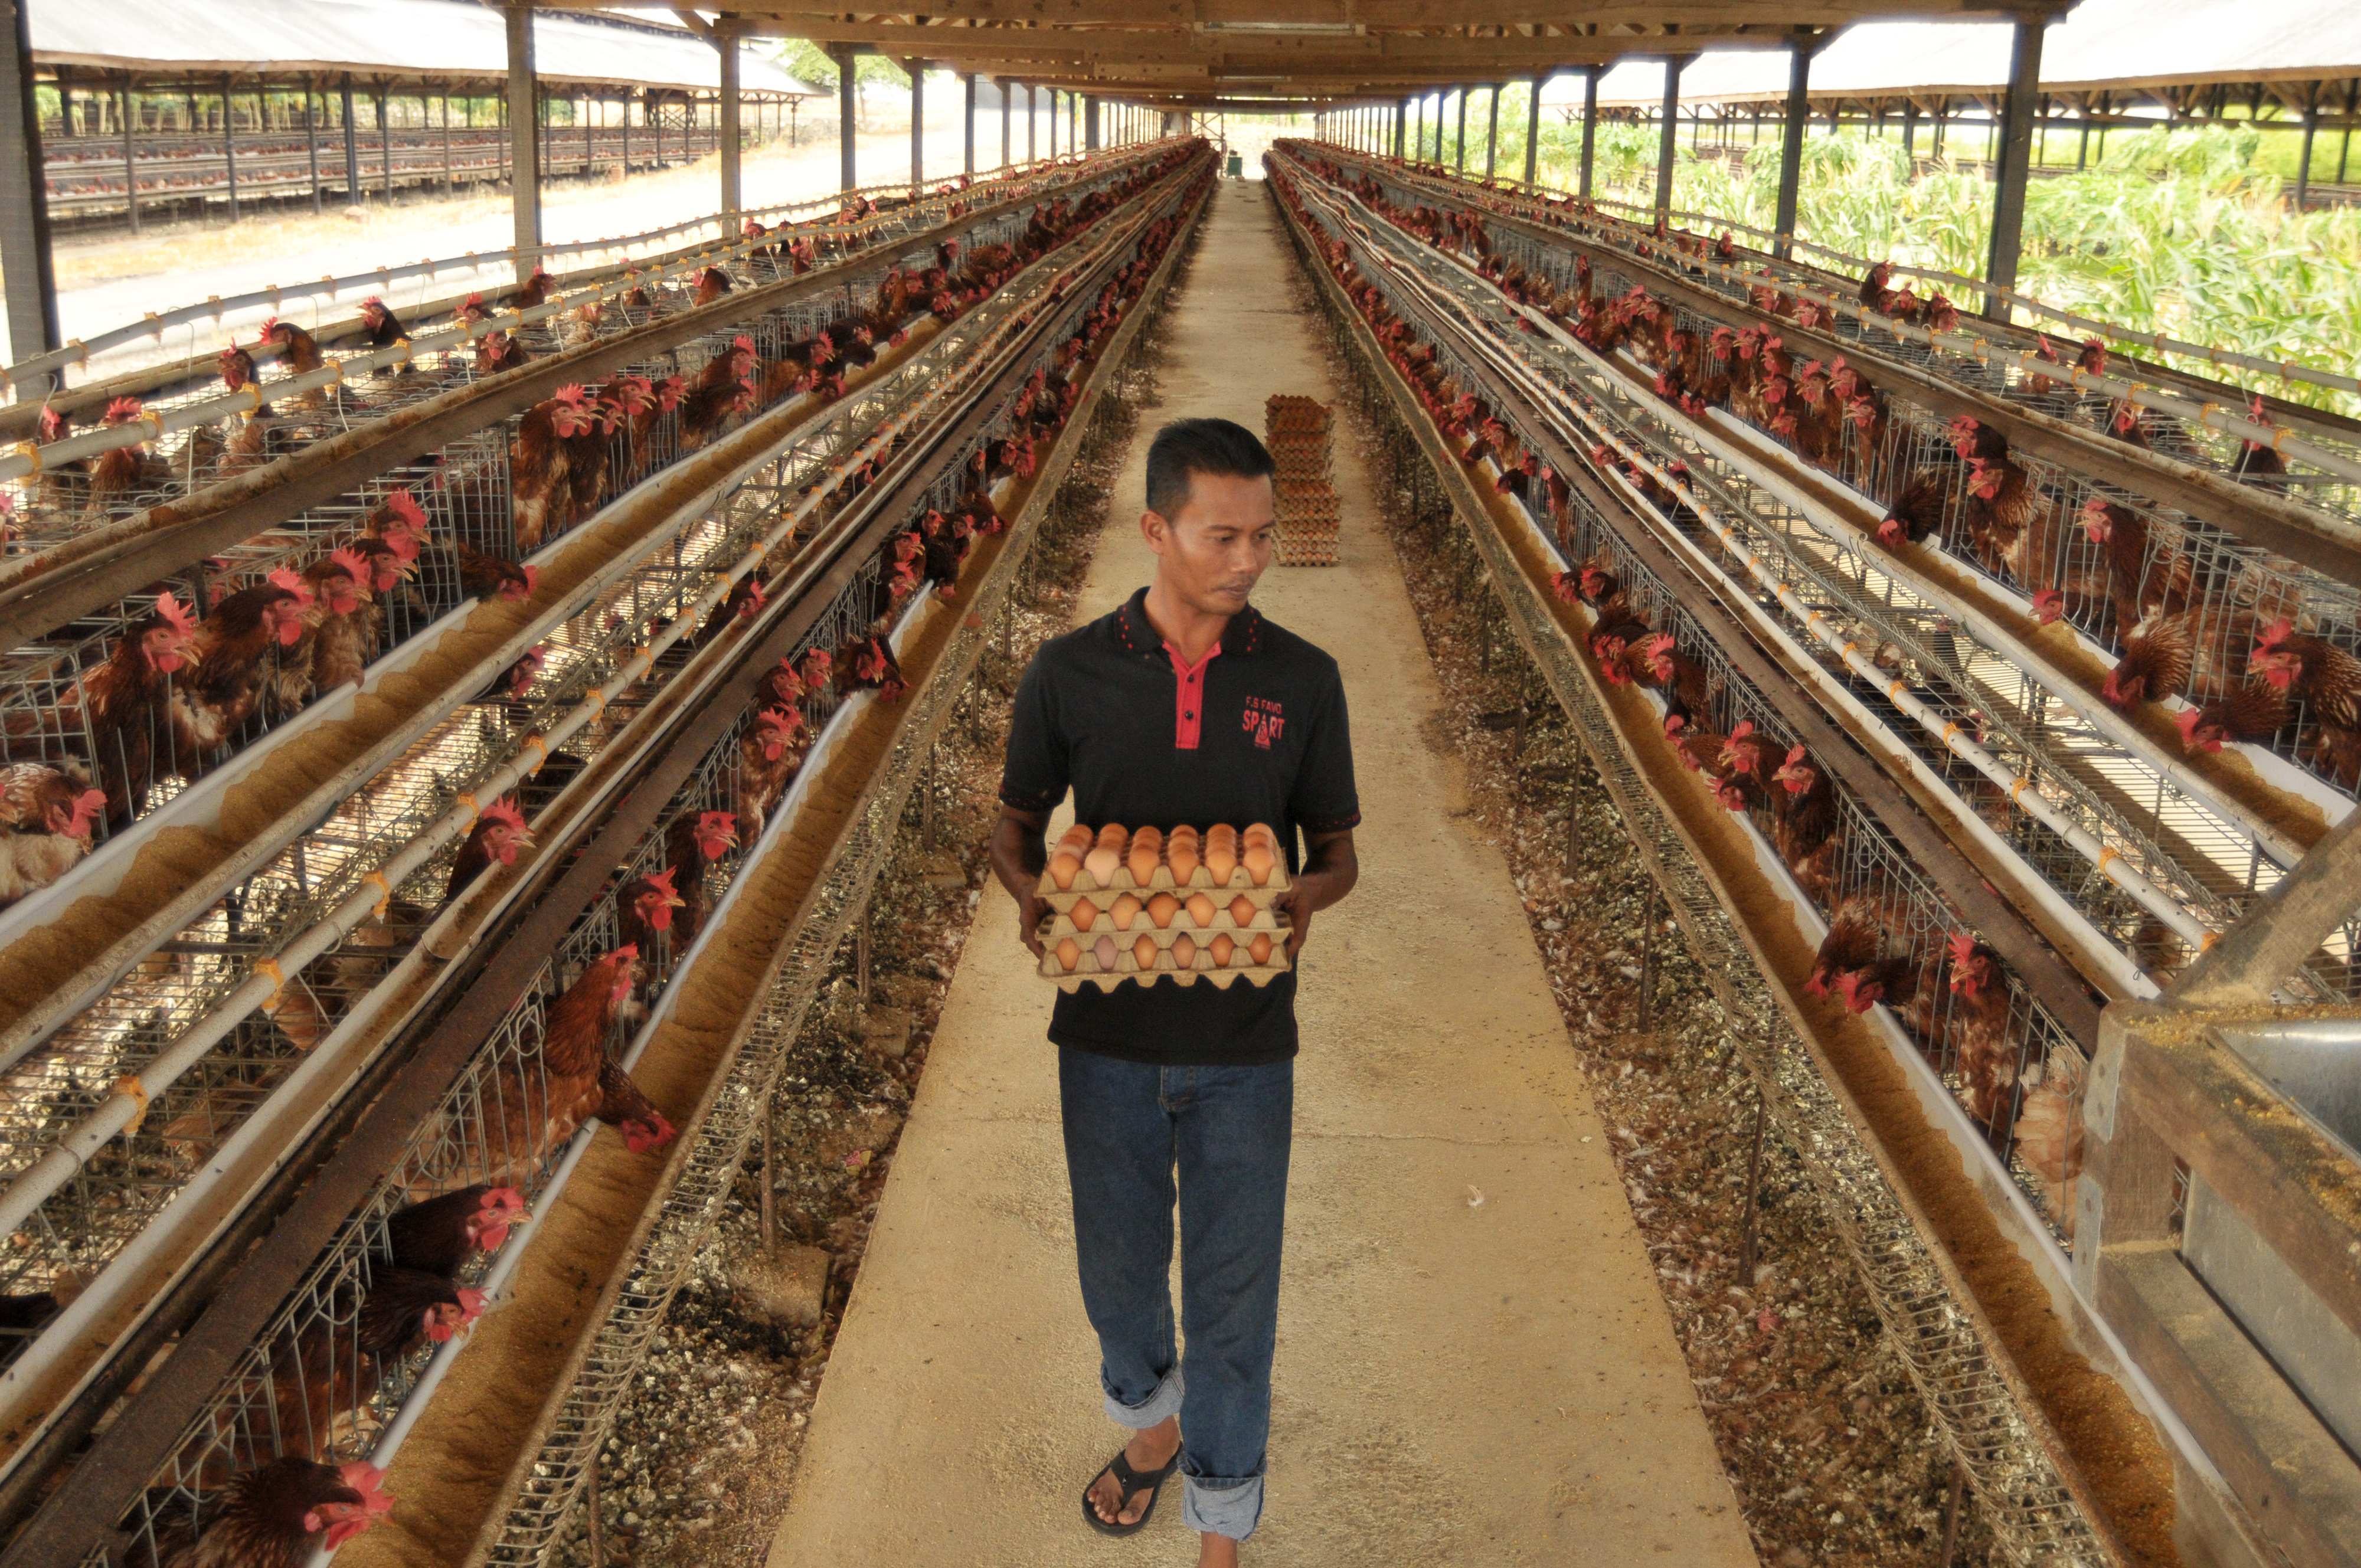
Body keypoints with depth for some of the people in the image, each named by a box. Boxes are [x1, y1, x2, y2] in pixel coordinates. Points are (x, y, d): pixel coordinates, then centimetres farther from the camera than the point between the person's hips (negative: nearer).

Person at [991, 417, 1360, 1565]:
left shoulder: (1302, 681, -5)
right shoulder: (1069, 674, -6)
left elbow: (1336, 850, 4)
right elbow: (1016, 826, 7)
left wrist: (1306, 895, -19)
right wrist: (1031, 893, -16)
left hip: (1244, 1040, -1)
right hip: (1107, 1032, 1)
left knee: (1234, 1296, 7)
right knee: (1118, 1269, 18)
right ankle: (1153, 1417, 50)